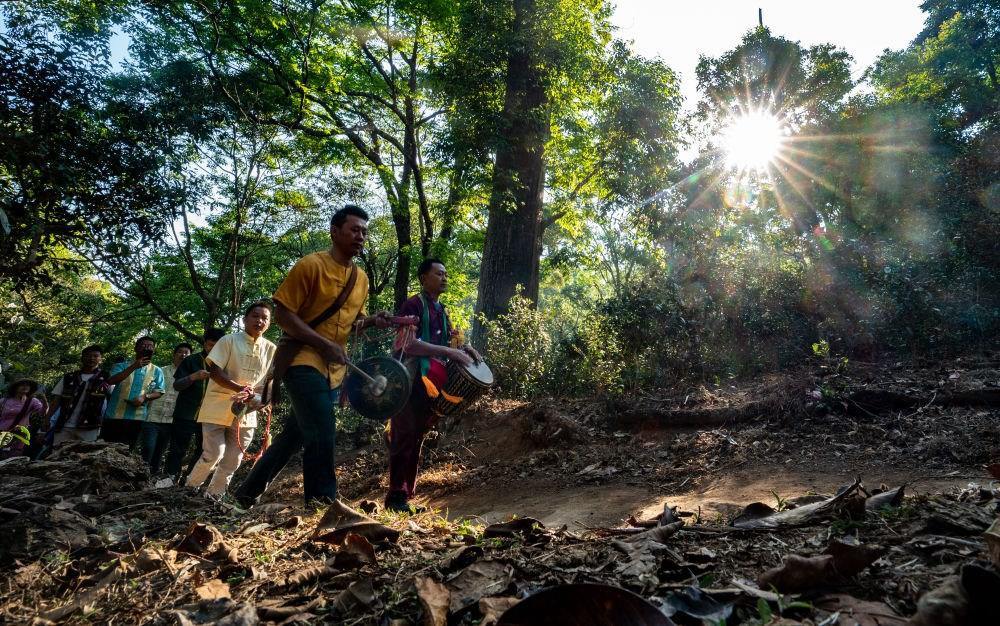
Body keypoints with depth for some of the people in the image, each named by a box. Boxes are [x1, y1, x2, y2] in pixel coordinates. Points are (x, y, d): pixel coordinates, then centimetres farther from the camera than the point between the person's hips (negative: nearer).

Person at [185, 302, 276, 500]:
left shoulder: (271, 349, 5)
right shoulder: (229, 341, -5)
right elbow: (214, 371, -11)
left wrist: (255, 396, -14)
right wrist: (239, 388, -24)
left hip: (246, 413, 4)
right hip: (218, 408, -4)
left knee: (233, 460, 7)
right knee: (214, 454, -7)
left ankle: (213, 496, 24)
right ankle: (190, 487, 18)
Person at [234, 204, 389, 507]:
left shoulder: (361, 278, 10)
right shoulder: (311, 265, -12)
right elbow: (282, 313, -14)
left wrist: (372, 320, -3)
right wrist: (324, 344, -21)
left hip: (334, 369, 8)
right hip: (303, 361, -8)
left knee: (295, 434, 15)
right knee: (322, 434, -15)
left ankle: (248, 491, 32)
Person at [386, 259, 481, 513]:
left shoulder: (441, 310, 18)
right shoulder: (413, 305, -8)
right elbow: (410, 344, -19)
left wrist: (462, 348, 4)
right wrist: (449, 352, -21)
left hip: (430, 382, 8)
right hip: (410, 381, -8)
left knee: (417, 438, 11)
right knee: (404, 438, -5)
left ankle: (407, 495, 18)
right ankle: (396, 498, 1)